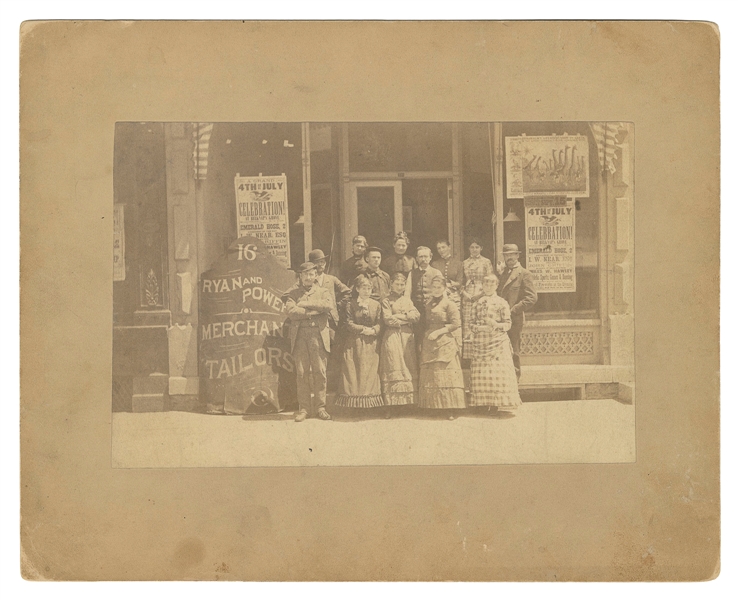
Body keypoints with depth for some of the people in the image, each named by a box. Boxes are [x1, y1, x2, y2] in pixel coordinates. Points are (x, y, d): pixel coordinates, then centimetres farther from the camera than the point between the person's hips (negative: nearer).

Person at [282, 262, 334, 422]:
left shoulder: (322, 291, 15)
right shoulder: (292, 293, 12)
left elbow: (328, 306, -6)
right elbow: (291, 312, -7)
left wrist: (306, 304, -8)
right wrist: (316, 310, -7)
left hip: (318, 335, 1)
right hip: (299, 335, -1)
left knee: (320, 372, -1)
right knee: (302, 373, -2)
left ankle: (320, 407, 6)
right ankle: (304, 408, 4)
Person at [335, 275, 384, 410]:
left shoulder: (376, 305, 8)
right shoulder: (350, 304, -1)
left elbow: (379, 324, 4)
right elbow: (348, 324, -7)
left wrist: (373, 330, -15)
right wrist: (363, 329, -13)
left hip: (370, 344, 3)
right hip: (354, 343, -3)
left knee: (370, 373, 2)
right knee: (353, 372, -3)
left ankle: (369, 404, 6)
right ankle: (353, 404, 0)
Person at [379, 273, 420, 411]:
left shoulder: (407, 300, 16)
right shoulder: (386, 301, 4)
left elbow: (417, 316, 4)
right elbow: (387, 319, -10)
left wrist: (402, 316, -8)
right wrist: (407, 319, -3)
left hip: (407, 337, 4)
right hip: (392, 337, -4)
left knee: (409, 368, 1)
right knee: (393, 370, -7)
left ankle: (408, 402, 4)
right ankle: (390, 406, -8)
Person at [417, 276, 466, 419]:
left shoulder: (448, 304, -3)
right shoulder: (428, 305, 16)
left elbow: (456, 323, -10)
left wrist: (439, 331, -13)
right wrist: (425, 335, 6)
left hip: (444, 343, -6)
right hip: (429, 344, 7)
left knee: (447, 375, -8)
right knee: (429, 376, 3)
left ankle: (452, 410, -9)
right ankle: (433, 407, 7)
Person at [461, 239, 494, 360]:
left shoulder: (486, 262, 5)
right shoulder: (464, 263, 14)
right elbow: (461, 282, 15)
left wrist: (481, 294, -10)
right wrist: (465, 293, -2)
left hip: (482, 297, -3)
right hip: (467, 297, 3)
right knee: (467, 325, -3)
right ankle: (467, 355, -1)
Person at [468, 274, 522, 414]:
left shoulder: (501, 303, 2)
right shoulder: (477, 304, 12)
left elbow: (508, 324, -1)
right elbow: (472, 323, 9)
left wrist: (497, 325, -19)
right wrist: (481, 328, -10)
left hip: (498, 344, -3)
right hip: (480, 343, 3)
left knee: (499, 374, -8)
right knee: (481, 374, 0)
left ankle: (501, 402, -4)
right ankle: (484, 402, 8)